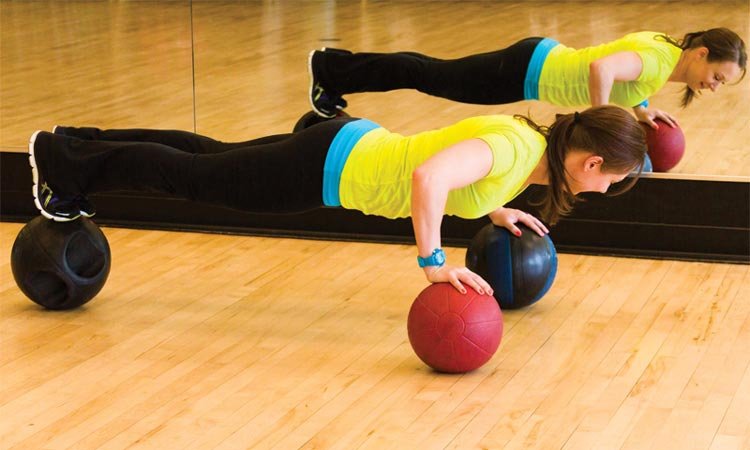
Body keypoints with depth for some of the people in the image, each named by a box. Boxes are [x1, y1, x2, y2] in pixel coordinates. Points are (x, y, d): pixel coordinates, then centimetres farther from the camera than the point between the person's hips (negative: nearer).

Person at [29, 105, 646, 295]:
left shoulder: (527, 134, 0)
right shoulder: (514, 149, -28)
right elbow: (428, 176, -43)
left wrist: (493, 209, 14)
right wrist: (434, 264, -34)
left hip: (351, 146, 8)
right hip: (330, 170, -8)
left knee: (210, 156, 22)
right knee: (188, 176, 8)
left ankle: (79, 145, 36)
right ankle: (66, 165, 25)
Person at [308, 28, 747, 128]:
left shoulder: (661, 42, 1)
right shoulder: (659, 60, -26)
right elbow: (600, 68, -43)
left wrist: (641, 107, 15)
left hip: (542, 58, 8)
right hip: (525, 72, -8)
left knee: (432, 74, 19)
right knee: (427, 76, 6)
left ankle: (334, 69, 31)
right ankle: (332, 68, 21)